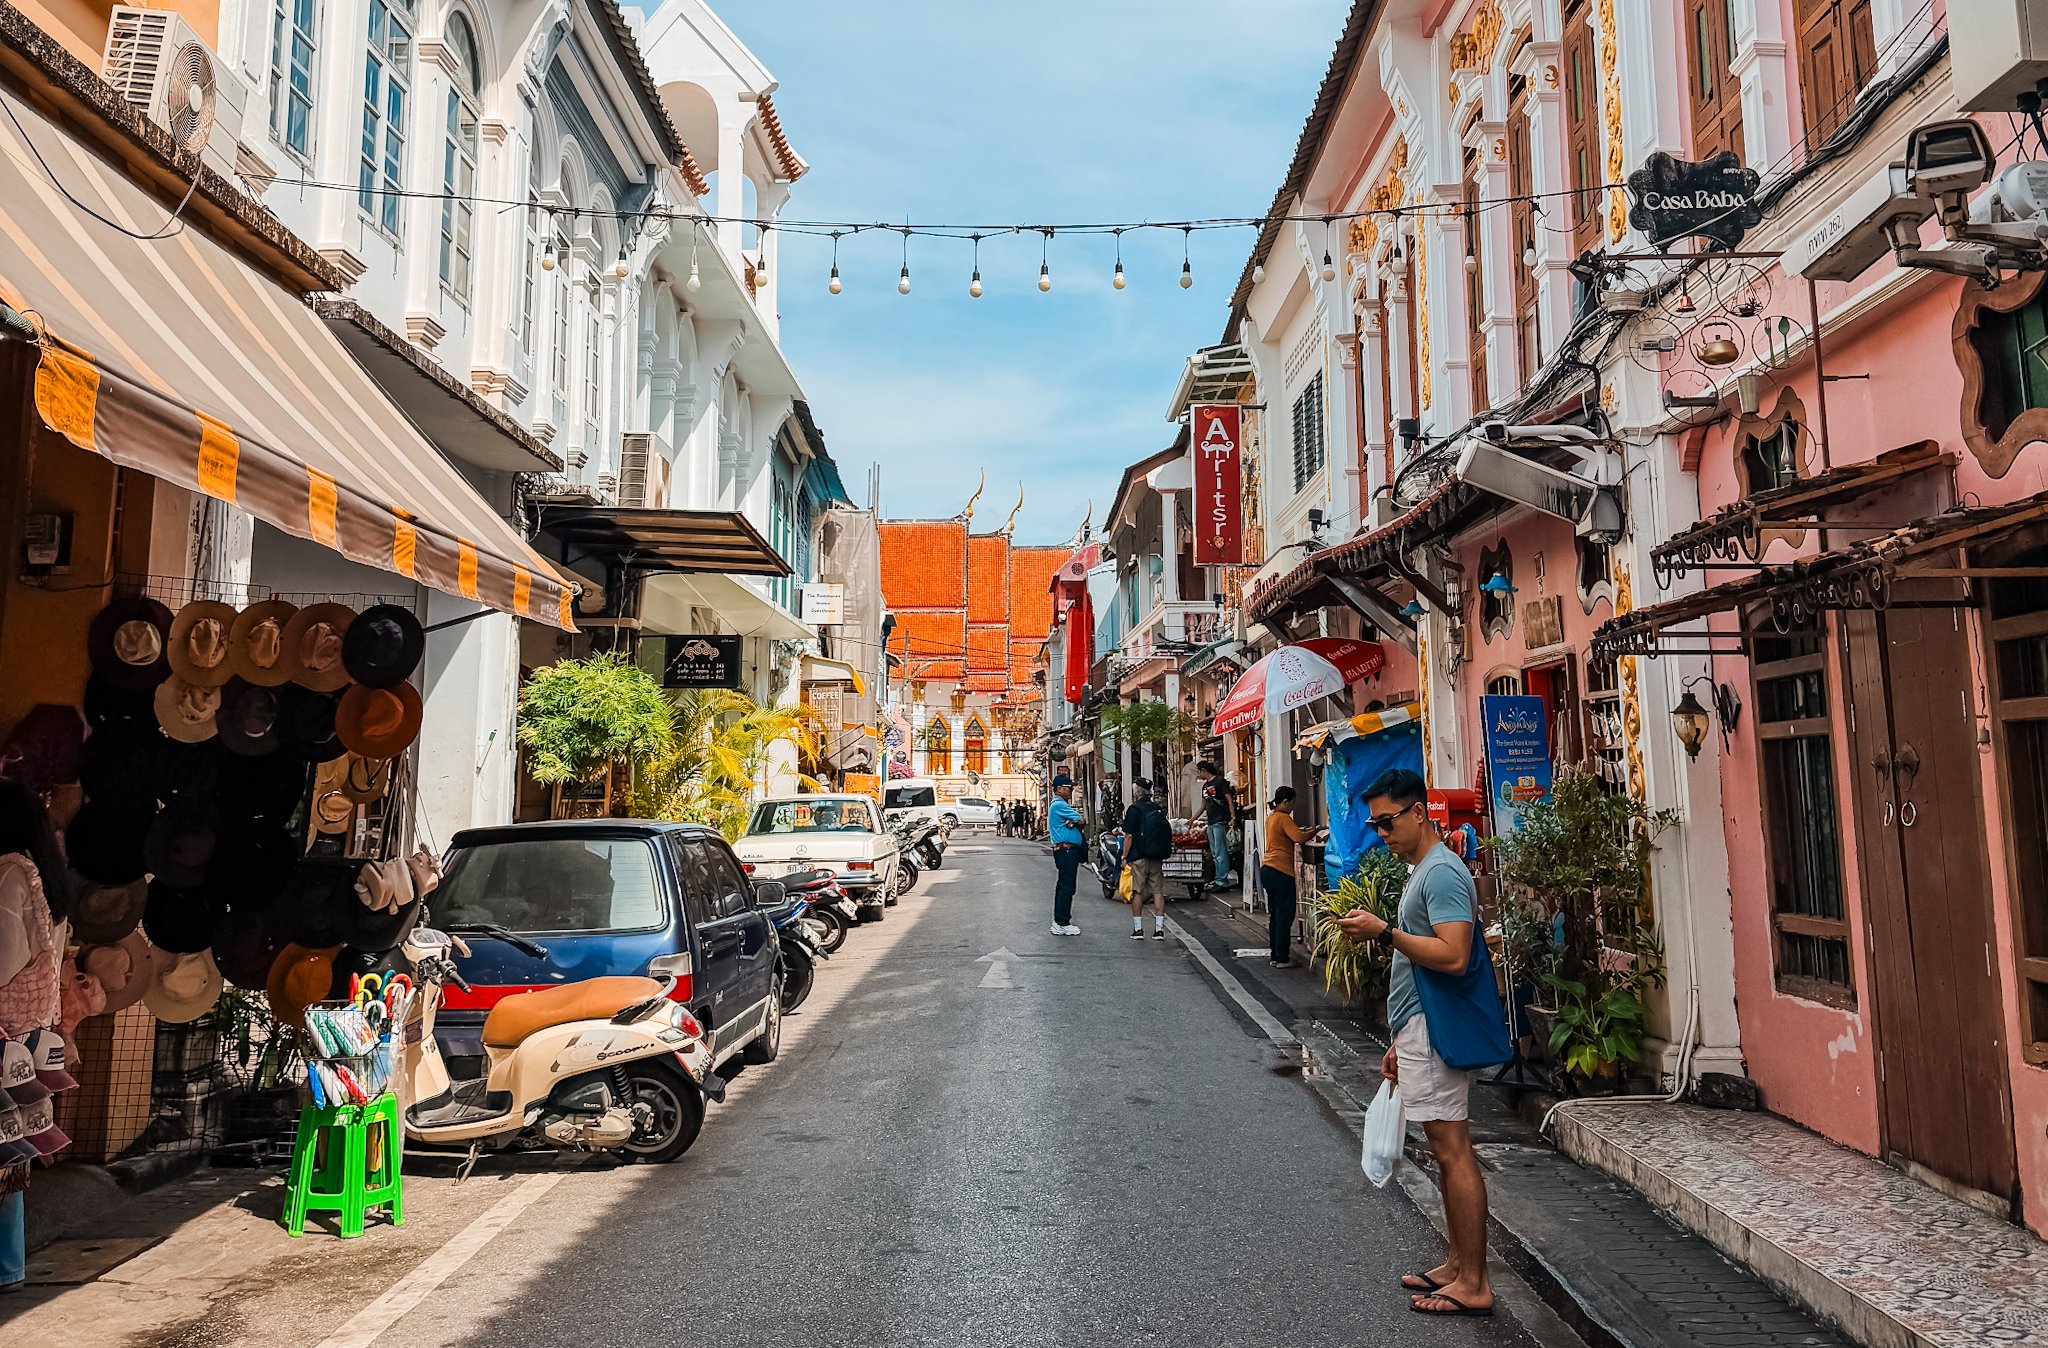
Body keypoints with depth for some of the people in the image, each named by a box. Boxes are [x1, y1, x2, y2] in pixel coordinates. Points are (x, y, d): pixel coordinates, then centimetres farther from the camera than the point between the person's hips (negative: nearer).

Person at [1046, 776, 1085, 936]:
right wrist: (1075, 820, 5)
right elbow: (1081, 820, -14)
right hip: (1066, 849, -11)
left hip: (1068, 851, 11)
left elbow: (1077, 820, 15)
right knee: (1067, 887, -7)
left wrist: (1073, 821, -5)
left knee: (1063, 886, 14)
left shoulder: (1059, 804, 19)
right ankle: (1062, 924, -4)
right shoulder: (1059, 805, -15)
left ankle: (1059, 922, 20)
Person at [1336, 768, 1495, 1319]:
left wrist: (1384, 933, -22)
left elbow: (1452, 956, -25)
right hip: (1421, 1029, 10)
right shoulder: (1421, 872, 18)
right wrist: (1400, 1044, 22)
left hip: (1434, 1031, -10)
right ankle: (1459, 1264, 23)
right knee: (1448, 1153, 15)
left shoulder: (1442, 872, -14)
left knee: (1453, 1153, -5)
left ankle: (1473, 1285, 2)